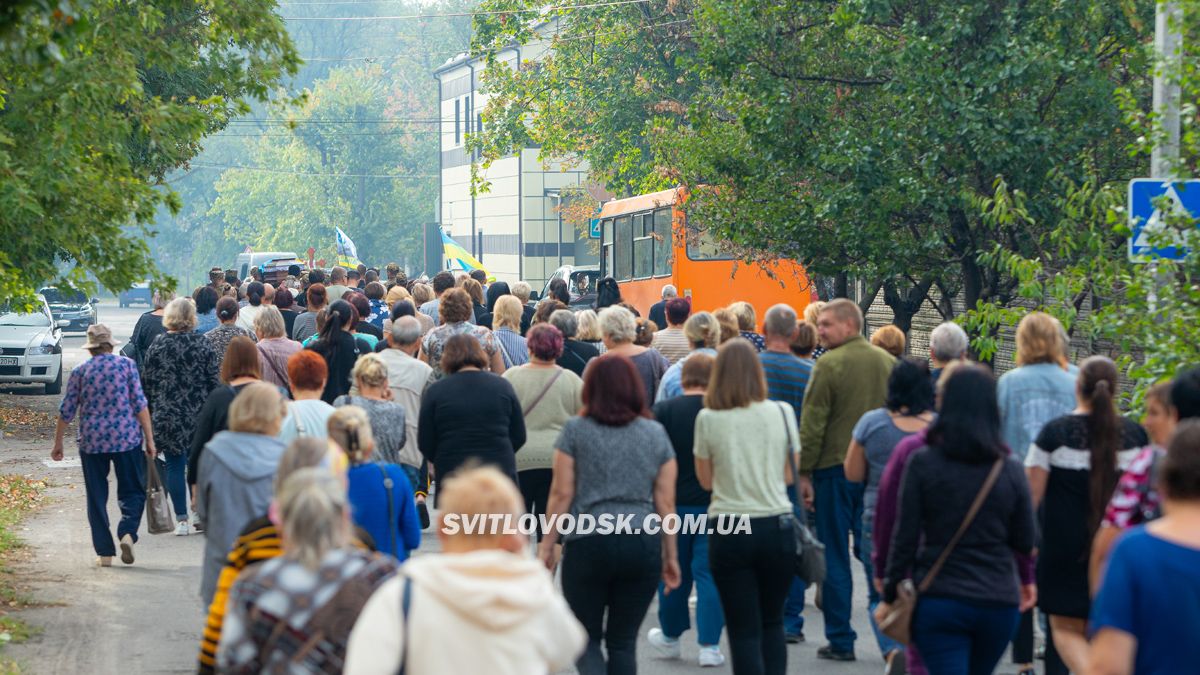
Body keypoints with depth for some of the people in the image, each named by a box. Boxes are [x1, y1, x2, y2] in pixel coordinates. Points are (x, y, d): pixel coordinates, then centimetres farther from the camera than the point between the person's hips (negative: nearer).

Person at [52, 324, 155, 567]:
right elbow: (140, 404, -5)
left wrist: (58, 443, 16)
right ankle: (127, 533, -17)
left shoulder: (80, 372, 3)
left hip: (91, 441, 1)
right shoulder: (126, 365, -1)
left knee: (96, 497, 9)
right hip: (127, 438, -1)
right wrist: (149, 439, -1)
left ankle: (105, 552, 6)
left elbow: (66, 411, 5)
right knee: (132, 491, 9)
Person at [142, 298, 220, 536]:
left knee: (175, 466, 4)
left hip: (167, 416, 0)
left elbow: (147, 383, 2)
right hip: (199, 415, 0)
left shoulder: (157, 346, -3)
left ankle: (181, 519, 2)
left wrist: (150, 412, 12)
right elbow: (214, 380, -2)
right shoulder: (201, 343, -3)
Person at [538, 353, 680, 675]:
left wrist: (547, 544, 5)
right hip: (642, 544, 2)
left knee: (586, 637, 9)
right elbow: (665, 502, 5)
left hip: (587, 543, -2)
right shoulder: (656, 434, 5)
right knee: (624, 641, 11)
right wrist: (671, 556, 11)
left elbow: (561, 494, -3)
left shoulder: (575, 430, -1)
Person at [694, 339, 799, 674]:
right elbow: (789, 475, 7)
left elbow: (706, 479, 7)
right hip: (777, 526, 1)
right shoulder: (782, 413, -2)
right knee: (773, 623, 17)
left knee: (744, 630, 3)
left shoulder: (708, 419, -4)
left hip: (729, 531, -1)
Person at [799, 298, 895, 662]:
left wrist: (804, 472, -5)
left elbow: (812, 424, -11)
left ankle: (840, 641, 5)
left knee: (835, 558, 3)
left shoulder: (829, 365, -11)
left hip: (836, 469, -5)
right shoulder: (888, 362, 6)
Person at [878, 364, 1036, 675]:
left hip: (939, 602, -3)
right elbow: (1025, 543, 6)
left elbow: (905, 538, -5)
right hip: (999, 602, 3)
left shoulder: (922, 463, -6)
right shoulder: (1010, 469, 0)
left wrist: (890, 597, 4)